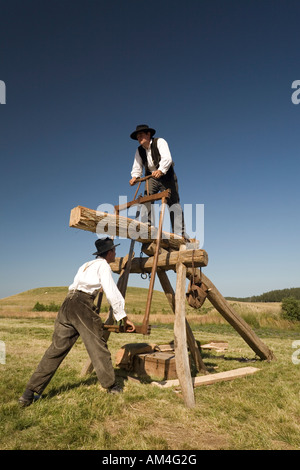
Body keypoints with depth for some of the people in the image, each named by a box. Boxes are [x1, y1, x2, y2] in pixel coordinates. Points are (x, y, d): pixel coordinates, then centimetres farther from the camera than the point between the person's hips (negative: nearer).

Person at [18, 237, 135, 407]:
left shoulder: (86, 265, 27)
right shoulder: (103, 265, 3)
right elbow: (112, 293, -3)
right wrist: (124, 317, 0)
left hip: (67, 304, 8)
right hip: (82, 305, -7)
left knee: (56, 349, 8)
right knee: (98, 346, 4)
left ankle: (30, 393, 7)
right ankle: (111, 386, 16)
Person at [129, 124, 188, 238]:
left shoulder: (160, 142, -11)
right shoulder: (139, 150, 6)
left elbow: (167, 158, -27)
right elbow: (137, 166, 1)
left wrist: (160, 170, -46)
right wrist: (135, 177, -21)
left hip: (166, 175, -5)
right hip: (151, 177, 5)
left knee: (173, 202, -13)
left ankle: (180, 232, -16)